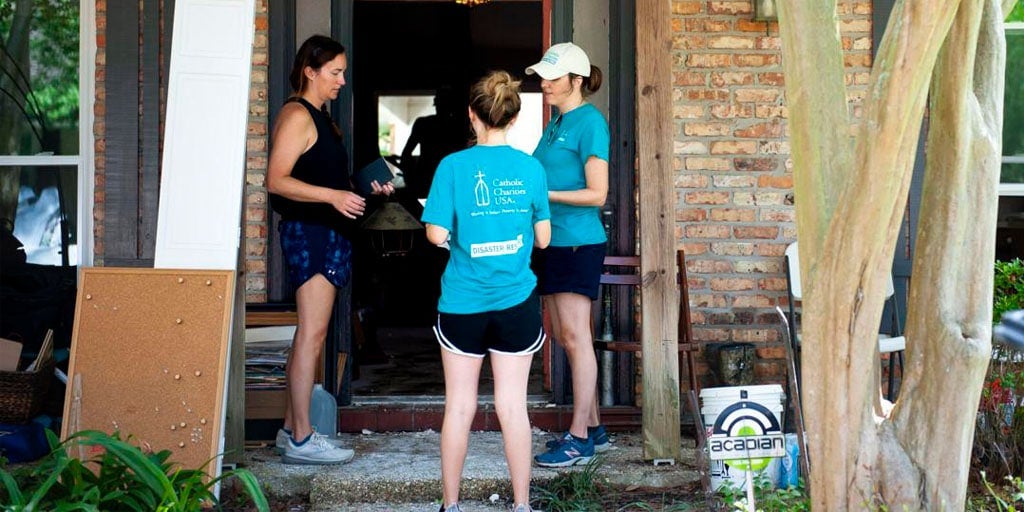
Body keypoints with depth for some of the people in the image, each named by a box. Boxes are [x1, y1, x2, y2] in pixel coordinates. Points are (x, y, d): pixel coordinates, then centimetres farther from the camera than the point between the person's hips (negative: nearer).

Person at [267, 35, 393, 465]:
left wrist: (366, 189, 14)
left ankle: (292, 428, 16)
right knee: (312, 334, -11)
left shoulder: (321, 119, 21)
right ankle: (301, 439, -9)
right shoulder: (297, 115, -9)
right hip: (308, 231, -10)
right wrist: (333, 196, -24)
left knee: (309, 334, 11)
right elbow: (277, 180, -17)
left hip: (330, 233, 10)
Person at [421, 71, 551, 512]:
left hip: (463, 302, -1)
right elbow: (542, 238, 4)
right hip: (516, 302, 1)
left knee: (459, 406, 9)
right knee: (513, 405, 7)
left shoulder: (454, 166, -8)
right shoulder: (531, 168, -1)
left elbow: (437, 234, -11)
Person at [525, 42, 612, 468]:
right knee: (565, 337, 12)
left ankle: (579, 439, 1)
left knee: (575, 337, -5)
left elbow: (596, 194, -16)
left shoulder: (590, 122, -11)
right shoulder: (556, 123, 16)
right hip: (553, 241, 9)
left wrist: (542, 194, -18)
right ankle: (593, 427, 22)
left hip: (578, 242, -9)